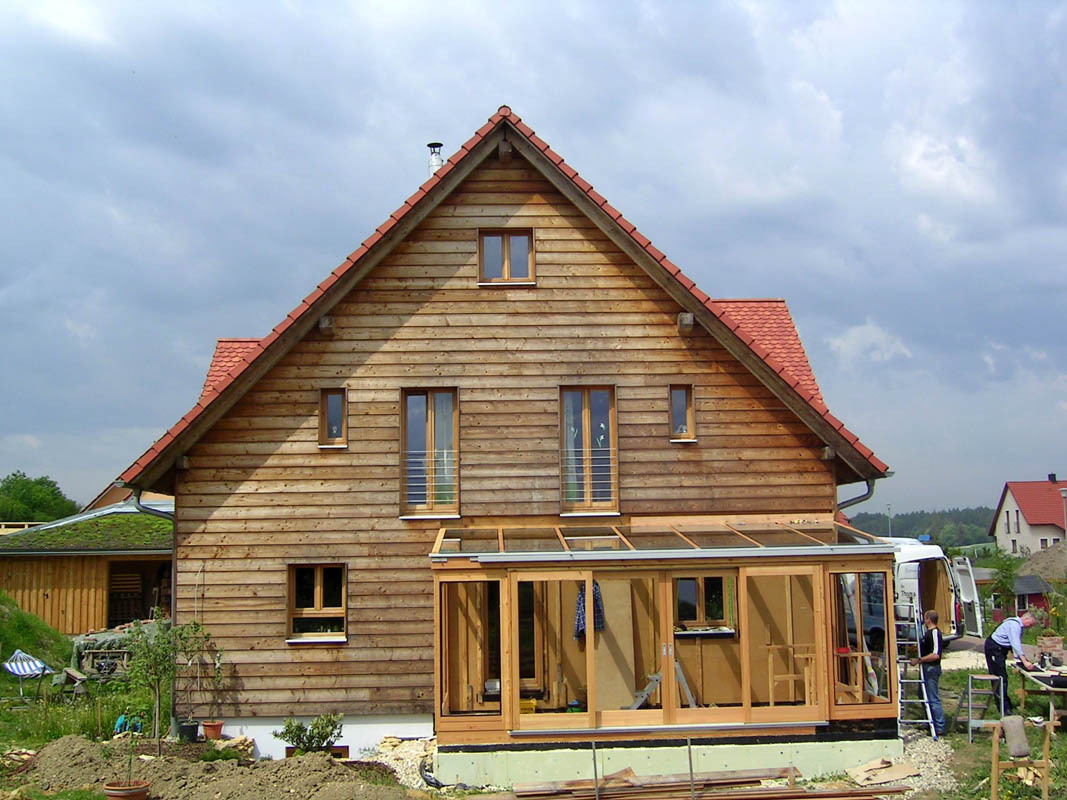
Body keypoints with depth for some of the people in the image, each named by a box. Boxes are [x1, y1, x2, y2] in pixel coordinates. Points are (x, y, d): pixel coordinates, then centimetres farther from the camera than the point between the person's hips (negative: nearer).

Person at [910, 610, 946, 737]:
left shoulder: (935, 633, -19)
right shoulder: (928, 632, 12)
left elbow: (935, 655, -27)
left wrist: (919, 660, -23)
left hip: (932, 668, -11)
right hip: (926, 668, 11)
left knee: (933, 698, -8)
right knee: (924, 695, 18)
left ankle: (940, 727, -4)